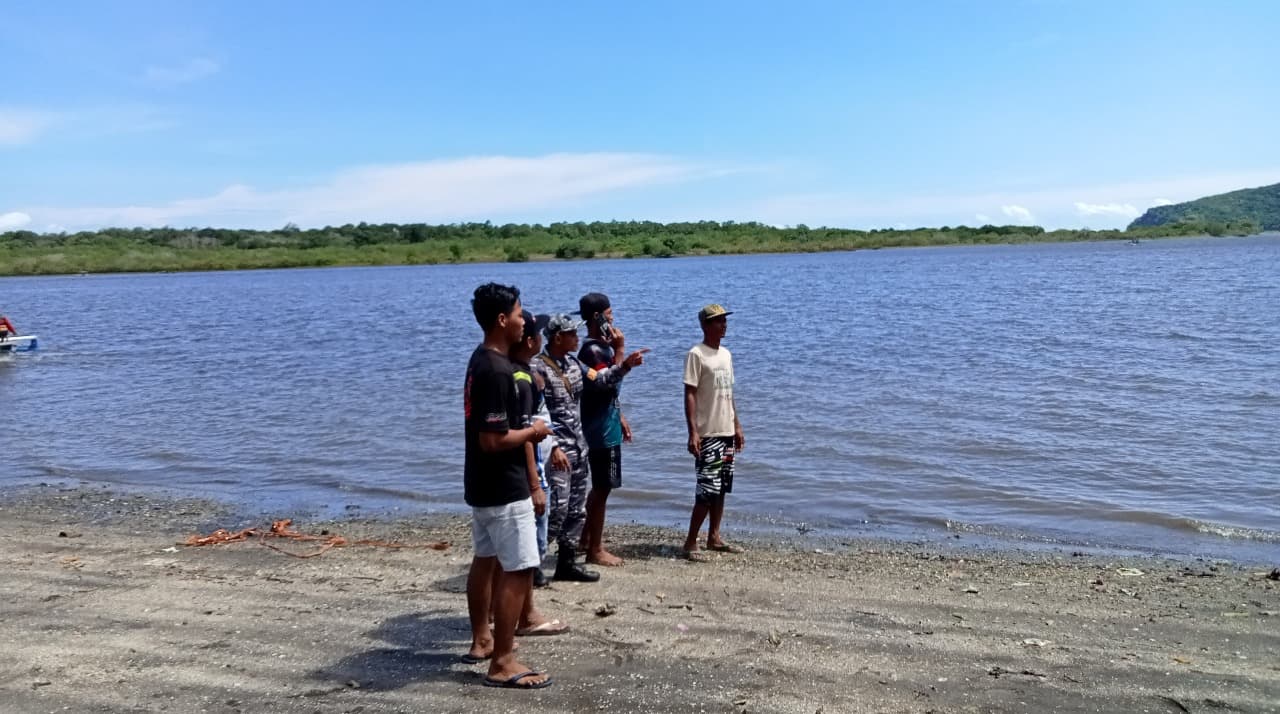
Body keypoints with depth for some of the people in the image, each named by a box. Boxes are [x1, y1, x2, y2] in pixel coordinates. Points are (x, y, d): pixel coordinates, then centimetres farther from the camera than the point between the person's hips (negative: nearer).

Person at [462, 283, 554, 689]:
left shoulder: (481, 360, 9)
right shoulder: (497, 371, -24)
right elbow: (493, 439, -27)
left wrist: (524, 432, 9)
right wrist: (533, 432, -12)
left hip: (482, 483, 11)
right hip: (504, 487, -11)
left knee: (486, 560, 20)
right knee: (518, 570, -5)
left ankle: (481, 640, 33)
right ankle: (502, 664, 0)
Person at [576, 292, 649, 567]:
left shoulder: (601, 347, 13)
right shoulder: (593, 350, -18)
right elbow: (609, 384, -26)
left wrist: (621, 419, 21)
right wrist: (620, 351, -23)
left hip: (607, 427, 10)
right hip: (601, 431, -10)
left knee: (600, 487, 18)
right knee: (602, 488, -3)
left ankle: (587, 538, 28)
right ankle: (595, 550, 6)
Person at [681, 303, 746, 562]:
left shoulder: (726, 354, 14)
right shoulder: (696, 354, -10)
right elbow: (689, 395, -14)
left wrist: (737, 426, 16)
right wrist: (693, 432, -20)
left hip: (727, 433, 8)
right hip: (707, 434, -8)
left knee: (721, 488, 11)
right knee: (708, 490, -10)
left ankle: (714, 537, 21)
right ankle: (690, 542, -1)